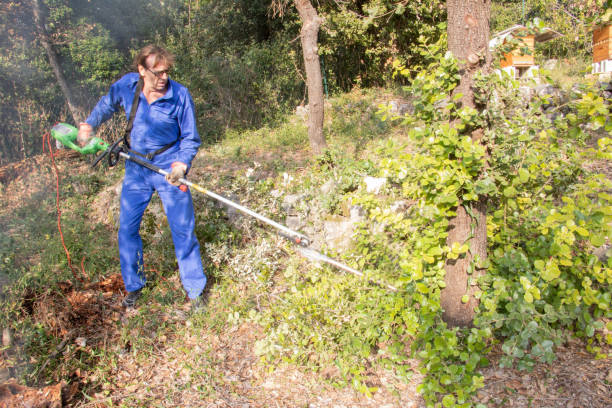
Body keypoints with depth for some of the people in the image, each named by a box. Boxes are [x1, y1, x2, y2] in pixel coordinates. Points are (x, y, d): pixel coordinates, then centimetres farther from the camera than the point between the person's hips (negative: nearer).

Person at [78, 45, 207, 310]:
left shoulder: (180, 95, -14)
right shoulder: (126, 85, -6)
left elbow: (190, 138, -5)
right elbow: (107, 105, 19)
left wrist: (181, 163, -20)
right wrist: (88, 125, 10)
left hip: (169, 166, -3)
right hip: (136, 167, 4)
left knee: (183, 229, -3)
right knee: (127, 228, 8)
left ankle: (194, 289, 15)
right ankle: (133, 285, 29)